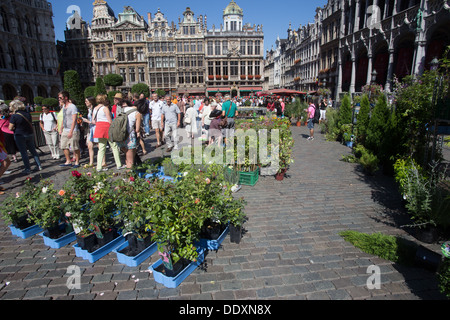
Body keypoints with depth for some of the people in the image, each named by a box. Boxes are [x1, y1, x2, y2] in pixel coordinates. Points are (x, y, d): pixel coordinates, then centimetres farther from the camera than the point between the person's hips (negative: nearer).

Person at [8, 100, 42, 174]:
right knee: (33, 150, 15)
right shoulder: (28, 114, 0)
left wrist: (15, 128, 7)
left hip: (19, 136, -5)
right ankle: (39, 166, 16)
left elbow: (10, 128, -12)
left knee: (23, 153, 4)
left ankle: (28, 169, 7)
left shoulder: (14, 116, -15)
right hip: (30, 134, 5)